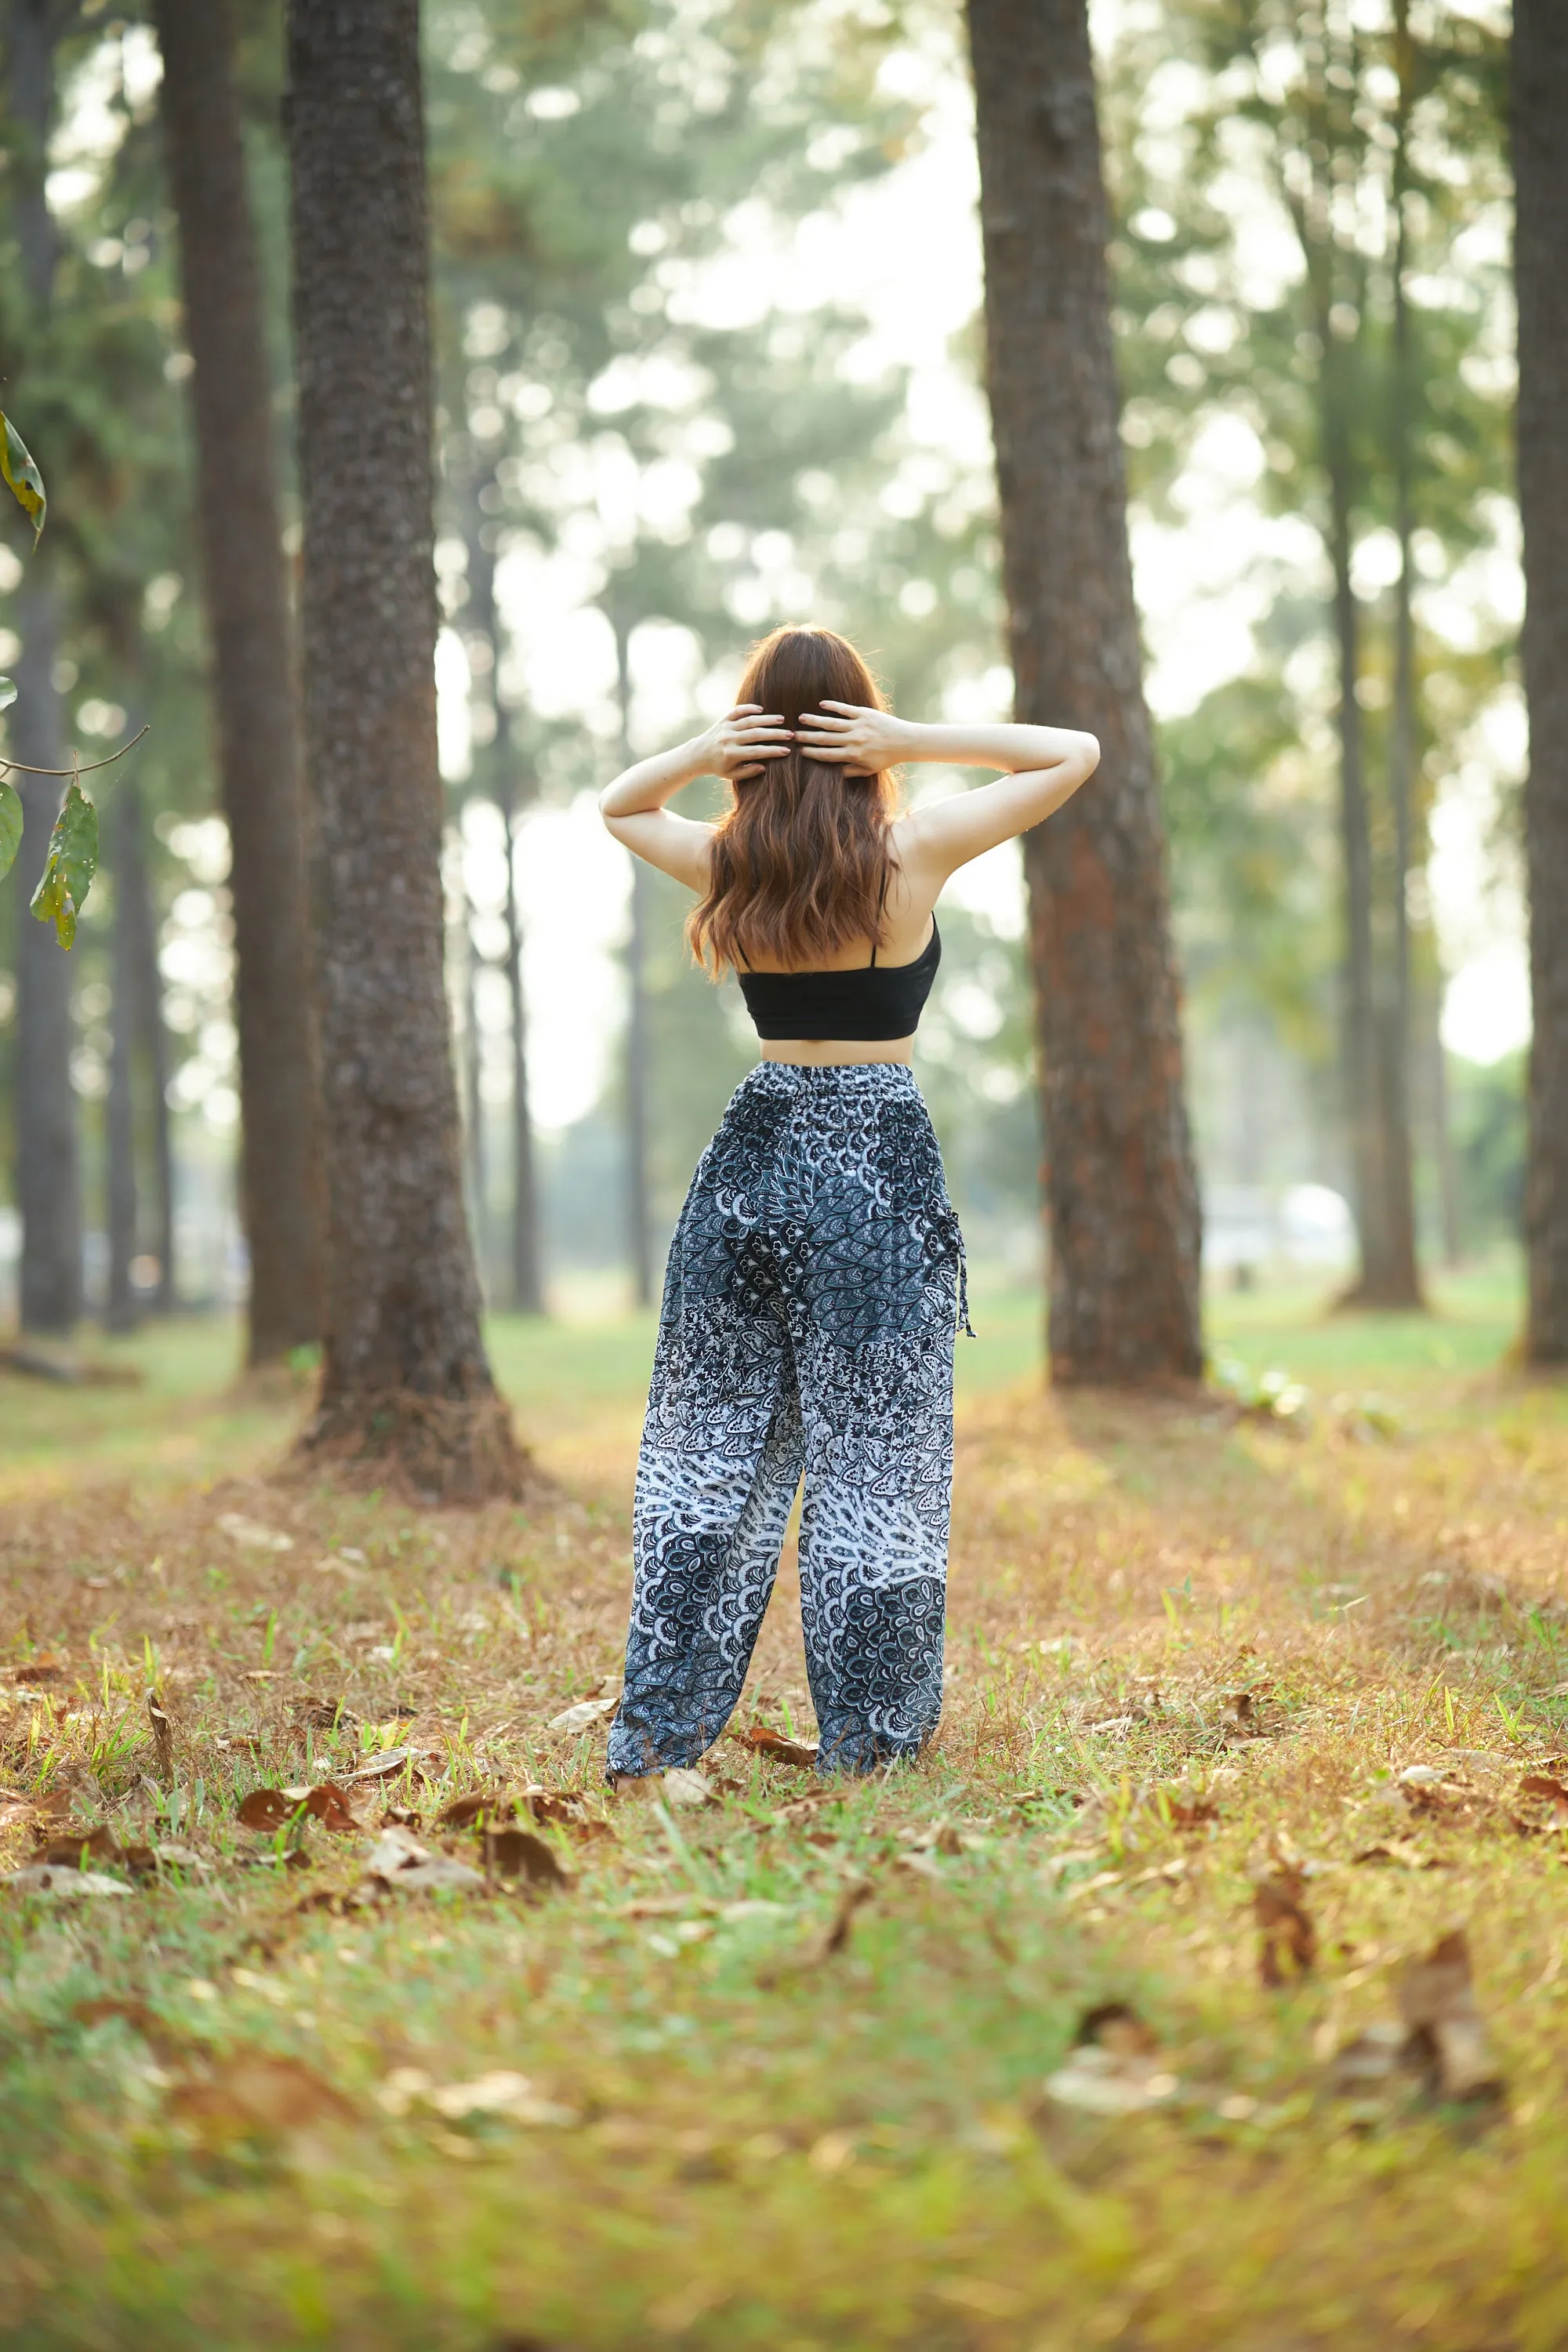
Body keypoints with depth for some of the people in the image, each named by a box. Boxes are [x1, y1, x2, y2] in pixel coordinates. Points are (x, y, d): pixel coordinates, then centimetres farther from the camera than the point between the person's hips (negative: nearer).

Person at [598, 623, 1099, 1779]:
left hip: (755, 1155, 3)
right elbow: (1076, 753, -1)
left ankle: (658, 1731, 13)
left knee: (709, 1448, 11)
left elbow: (617, 804, 20)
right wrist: (916, 740, -11)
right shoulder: (911, 853, -10)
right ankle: (867, 1738, 10)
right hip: (881, 1168, -3)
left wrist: (701, 753, -1)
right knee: (872, 1462, 5)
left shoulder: (724, 865, -2)